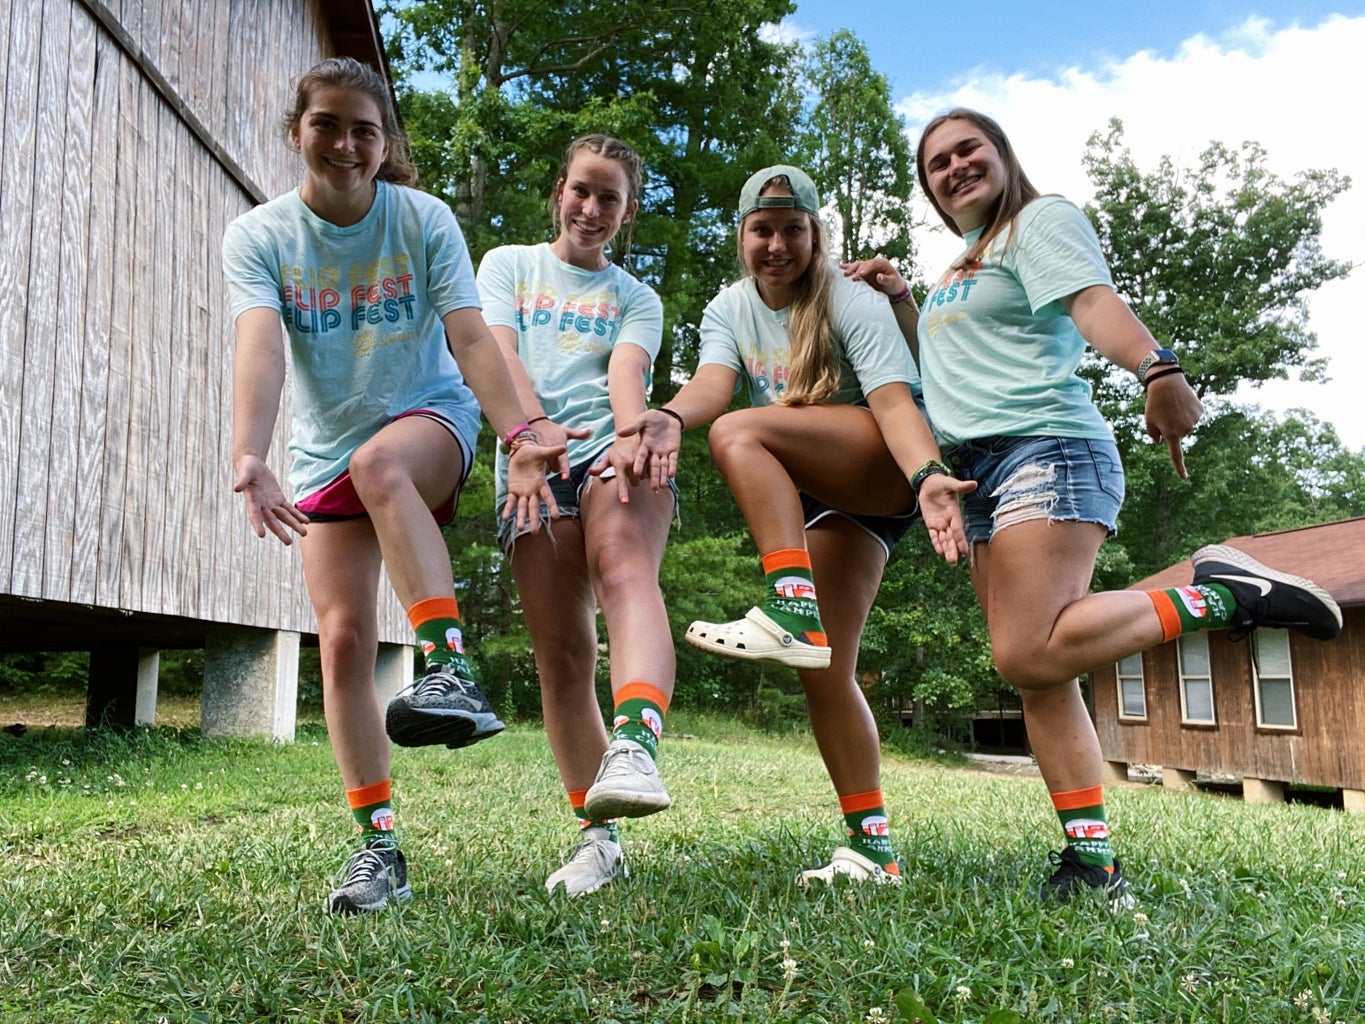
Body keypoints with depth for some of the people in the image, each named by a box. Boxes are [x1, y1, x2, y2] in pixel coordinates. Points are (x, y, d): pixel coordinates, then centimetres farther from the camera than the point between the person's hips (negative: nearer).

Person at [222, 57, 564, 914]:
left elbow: (471, 337, -18)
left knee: (379, 463, -39)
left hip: (431, 417, -2)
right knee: (344, 642, -8)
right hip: (326, 452, 2)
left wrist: (520, 436, -33)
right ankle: (379, 845, 2)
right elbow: (260, 349, -23)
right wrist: (249, 458, -40)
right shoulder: (258, 236, -6)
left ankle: (453, 671, -42)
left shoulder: (425, 219, -7)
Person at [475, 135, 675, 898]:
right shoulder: (509, 264, 22)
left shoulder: (637, 300, 21)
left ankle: (634, 747, -54)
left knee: (626, 569, -33)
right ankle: (598, 836, 1)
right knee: (562, 656, -6)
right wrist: (536, 424, -18)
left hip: (613, 458, -1)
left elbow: (628, 375, -1)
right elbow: (497, 352, 3)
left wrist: (631, 436, -25)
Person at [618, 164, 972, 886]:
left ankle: (792, 612, -37)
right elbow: (713, 381, -14)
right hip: (811, 497, 6)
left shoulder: (852, 304, -8)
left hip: (884, 477, -6)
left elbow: (893, 399, -22)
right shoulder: (730, 310, 6)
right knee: (825, 672, -4)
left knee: (738, 433, -29)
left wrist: (927, 476, -42)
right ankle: (872, 847, 3)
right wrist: (671, 417, -38)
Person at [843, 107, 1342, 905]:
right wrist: (899, 299, 22)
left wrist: (1157, 367, -35)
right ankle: (1093, 856, 3)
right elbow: (942, 366, 35)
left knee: (1030, 655, -24)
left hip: (1047, 449, -8)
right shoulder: (959, 269, 27)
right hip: (980, 473, 8)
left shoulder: (1041, 219, 3)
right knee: (1037, 675, 0)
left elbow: (1094, 301, -16)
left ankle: (1221, 597, -11)